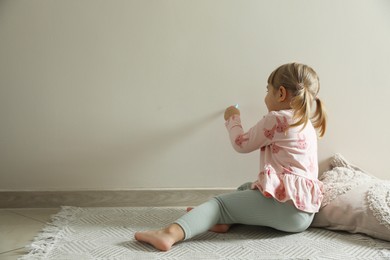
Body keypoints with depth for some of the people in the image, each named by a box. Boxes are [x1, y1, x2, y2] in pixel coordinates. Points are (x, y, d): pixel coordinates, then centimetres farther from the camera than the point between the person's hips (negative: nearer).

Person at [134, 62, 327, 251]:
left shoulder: (276, 118, -9)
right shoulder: (307, 123, 19)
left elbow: (241, 144, 0)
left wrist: (232, 119, 16)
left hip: (287, 207, -10)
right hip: (304, 209, 10)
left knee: (220, 203, -13)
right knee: (246, 189, 27)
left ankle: (171, 233, -30)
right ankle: (223, 219, 4)